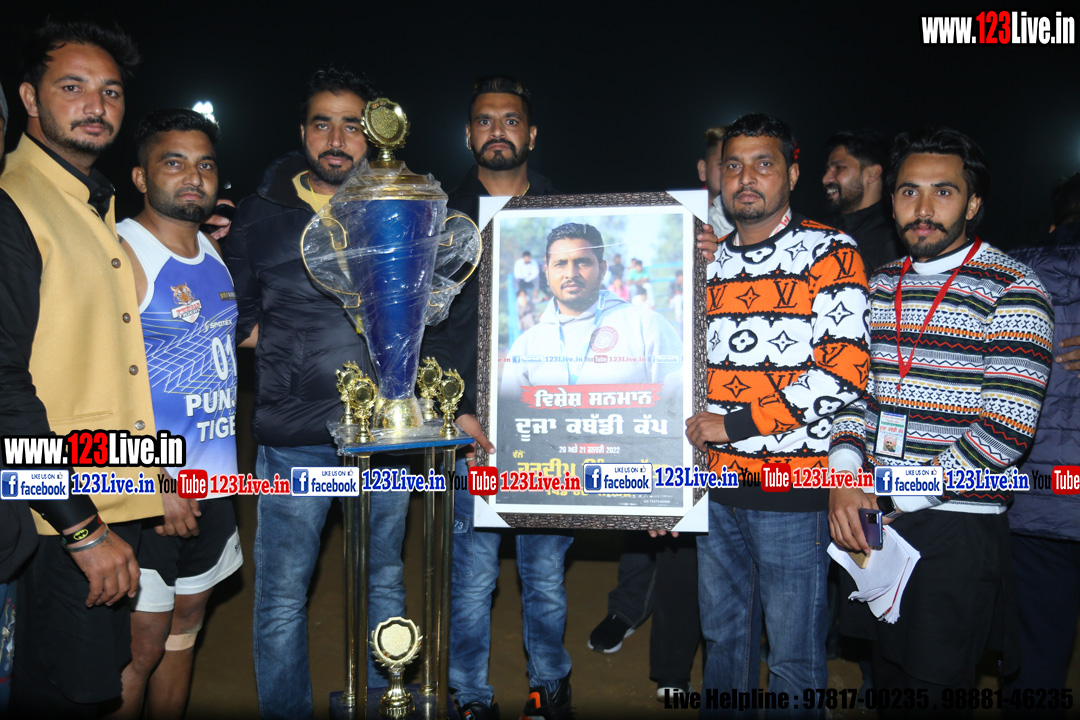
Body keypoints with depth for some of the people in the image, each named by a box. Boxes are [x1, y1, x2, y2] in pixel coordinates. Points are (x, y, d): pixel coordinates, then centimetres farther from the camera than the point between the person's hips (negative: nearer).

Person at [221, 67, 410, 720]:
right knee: (282, 598, 3)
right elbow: (237, 311, 14)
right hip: (294, 435, -1)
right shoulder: (262, 214, 6)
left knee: (387, 583, 14)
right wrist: (289, 352, 1)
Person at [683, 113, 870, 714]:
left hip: (793, 489, -5)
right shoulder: (708, 262, 11)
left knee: (793, 653, 8)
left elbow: (845, 372, -16)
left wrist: (735, 424, -15)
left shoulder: (830, 253, -6)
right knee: (722, 635, 20)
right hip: (716, 485, 6)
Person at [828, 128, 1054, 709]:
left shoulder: (1011, 290, -10)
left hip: (958, 526, -5)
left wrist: (898, 499, -17)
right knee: (887, 674, 19)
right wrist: (844, 478, -9)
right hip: (870, 516, 5)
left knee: (935, 684, 6)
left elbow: (1008, 426, -17)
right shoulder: (880, 284, 9)